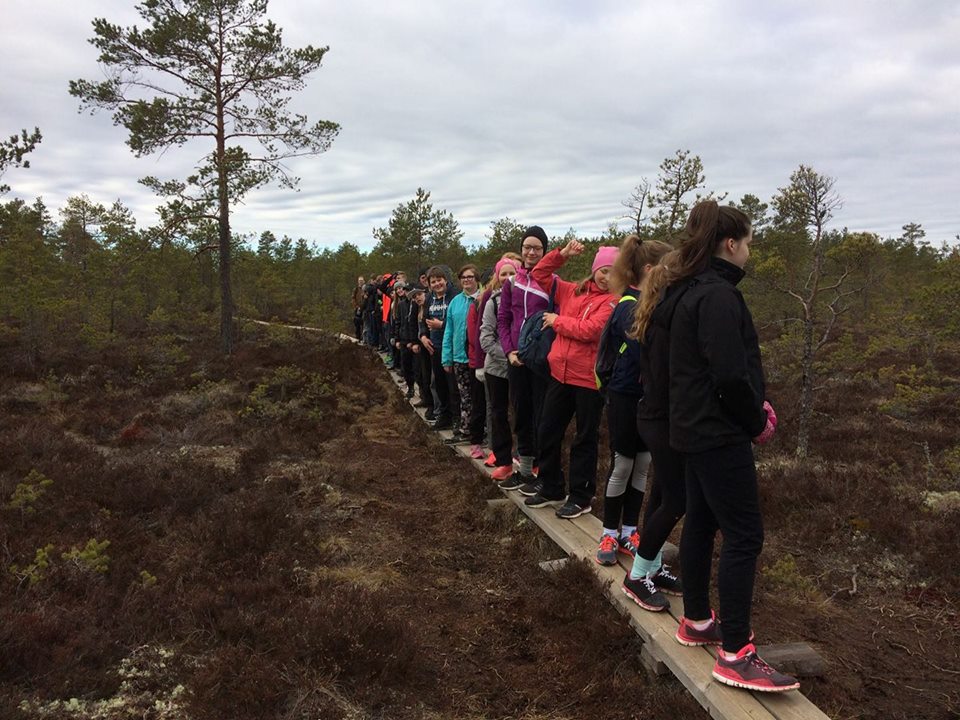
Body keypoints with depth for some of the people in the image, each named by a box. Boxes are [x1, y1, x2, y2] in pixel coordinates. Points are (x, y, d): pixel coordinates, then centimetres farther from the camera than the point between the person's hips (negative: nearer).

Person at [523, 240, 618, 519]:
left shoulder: (612, 301, -8)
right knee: (547, 433, 15)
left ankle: (581, 497, 21)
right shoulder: (572, 291, 9)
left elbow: (590, 330, -21)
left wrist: (558, 321, -8)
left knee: (585, 440, 7)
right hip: (560, 374, 6)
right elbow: (540, 276, 16)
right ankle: (551, 489, 31)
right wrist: (562, 254, 4)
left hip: (588, 380, -6)